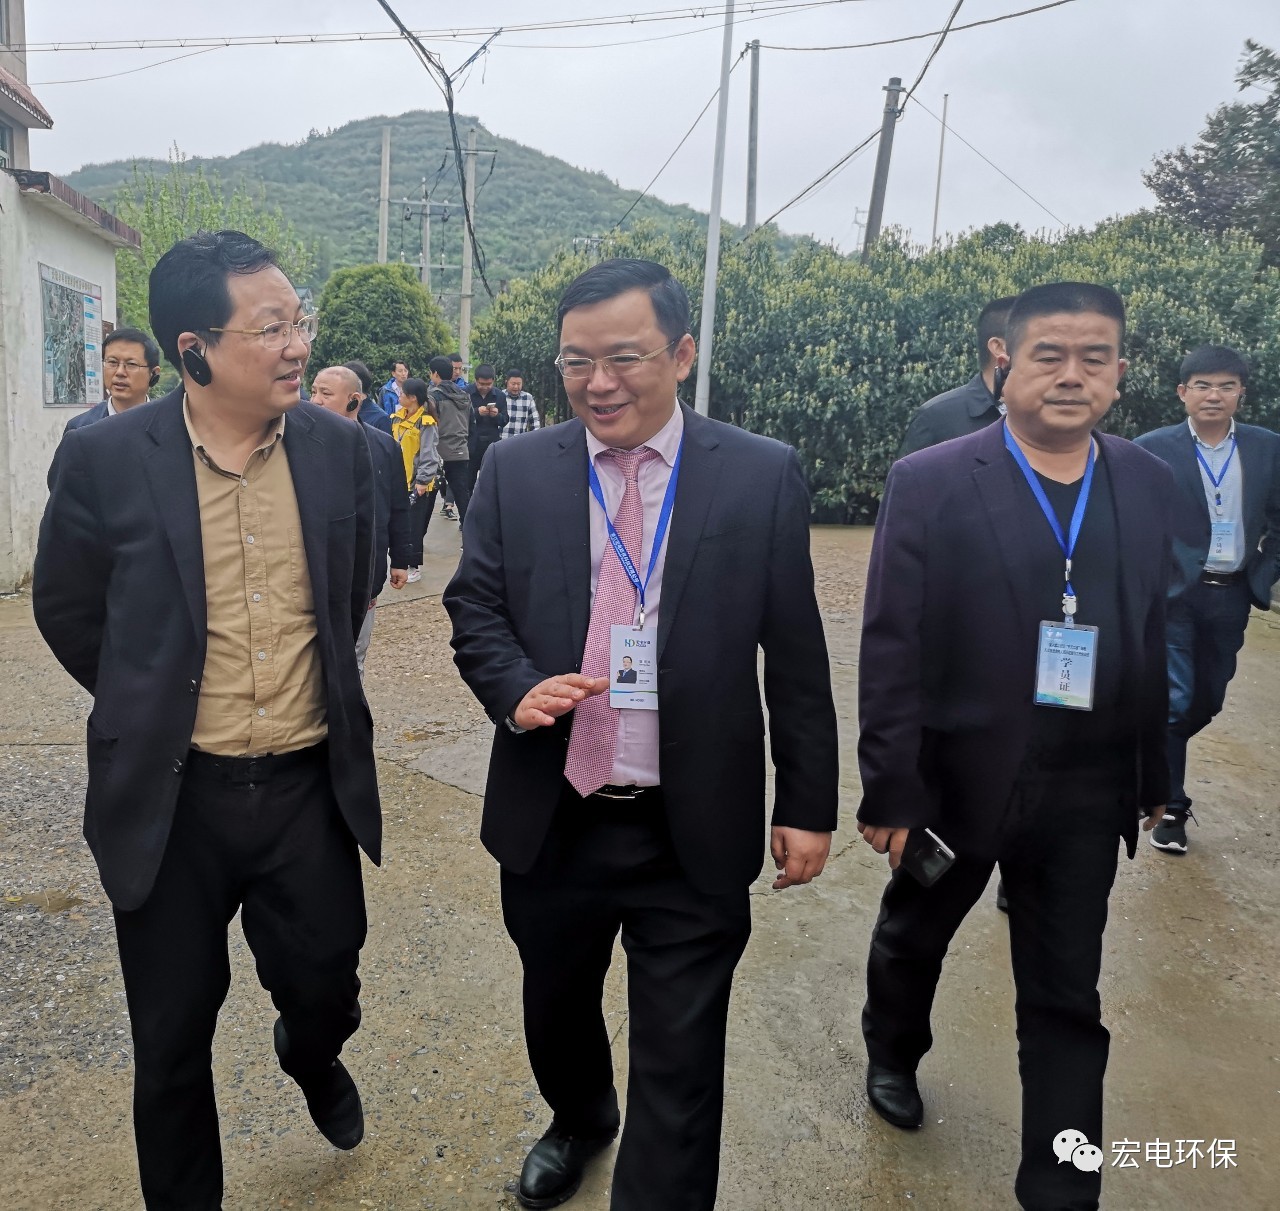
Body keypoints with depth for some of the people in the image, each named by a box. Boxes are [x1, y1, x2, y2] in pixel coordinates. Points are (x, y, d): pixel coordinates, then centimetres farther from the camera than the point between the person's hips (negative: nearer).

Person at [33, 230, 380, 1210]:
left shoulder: (339, 447, -4)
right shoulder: (104, 459, -11)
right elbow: (66, 610, 3)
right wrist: (152, 707, 8)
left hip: (311, 786, 2)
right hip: (171, 796, -1)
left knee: (327, 993, 16)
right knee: (173, 1040, 14)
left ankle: (311, 1056, 53)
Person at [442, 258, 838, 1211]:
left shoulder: (764, 477, -6)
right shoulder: (516, 471, -1)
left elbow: (797, 657, -3)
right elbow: (473, 606, 5)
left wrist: (809, 804, 0)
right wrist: (516, 687, -16)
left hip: (696, 834, -3)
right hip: (550, 821, 4)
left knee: (680, 1063, 8)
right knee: (555, 1012, 26)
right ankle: (580, 1123, 58)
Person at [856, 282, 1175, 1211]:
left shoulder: (1148, 484, 1)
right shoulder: (930, 483, -12)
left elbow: (1150, 637, 6)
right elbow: (891, 649, -14)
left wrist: (1153, 775, 9)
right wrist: (890, 791, -15)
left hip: (1085, 794, 3)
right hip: (956, 778, -2)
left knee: (1067, 1001, 13)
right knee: (913, 941, 23)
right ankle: (893, 1055, 54)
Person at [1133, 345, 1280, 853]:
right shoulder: (1152, 448, -8)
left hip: (1231, 596, 4)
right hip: (1172, 594, -4)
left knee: (1208, 701, 15)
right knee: (1174, 700, -5)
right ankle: (1170, 805, 9)